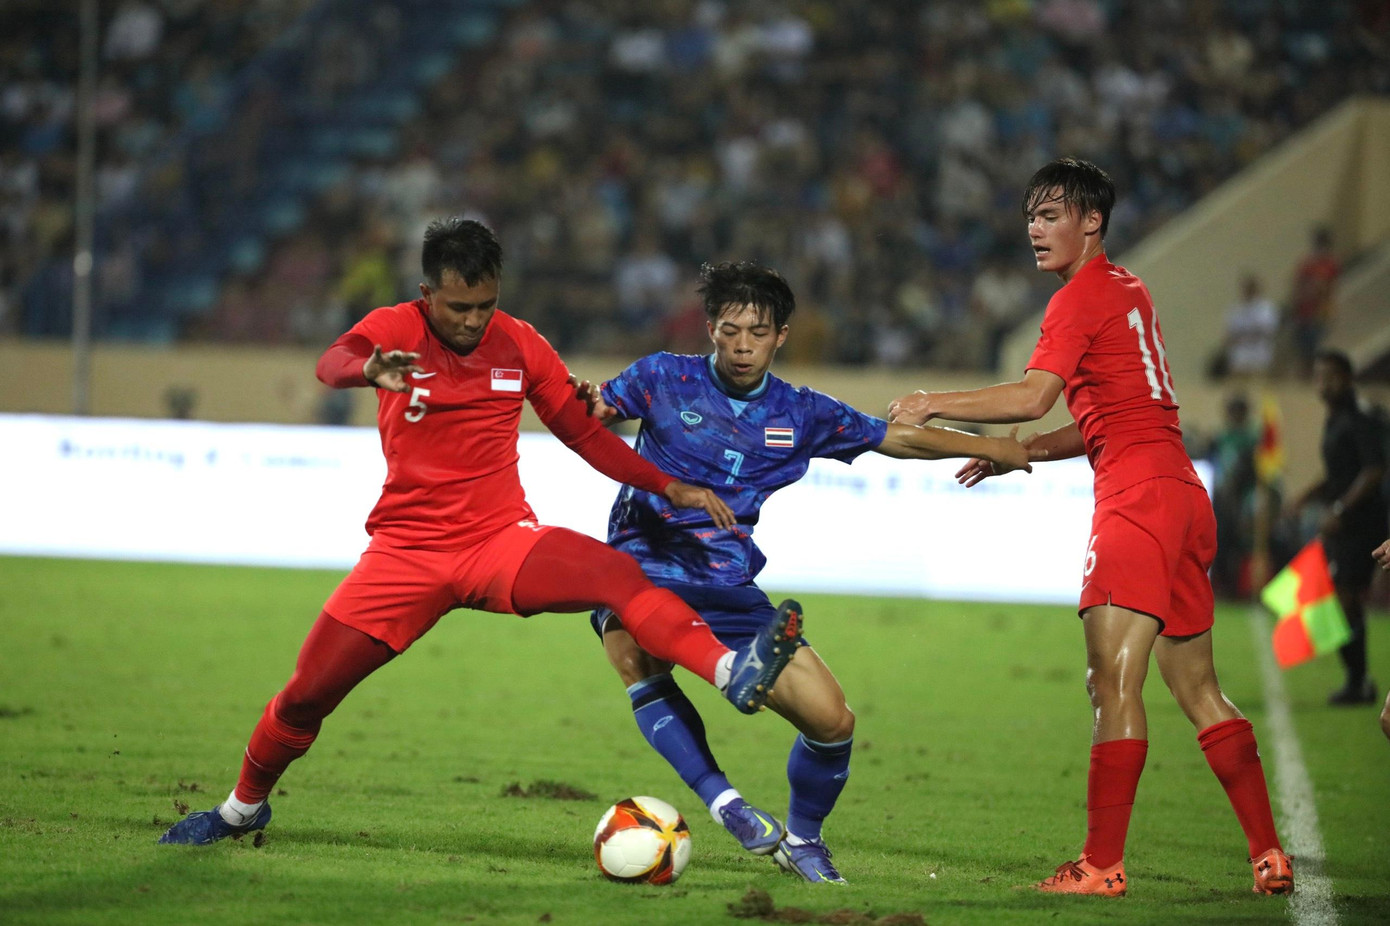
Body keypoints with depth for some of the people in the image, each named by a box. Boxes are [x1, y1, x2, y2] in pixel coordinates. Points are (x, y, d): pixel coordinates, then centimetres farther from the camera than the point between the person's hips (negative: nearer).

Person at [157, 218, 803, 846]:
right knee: (306, 694, 0)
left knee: (620, 575, -27)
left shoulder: (520, 346, 3)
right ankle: (242, 808, 25)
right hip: (408, 552, -1)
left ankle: (732, 674, -43)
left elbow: (584, 434, 12)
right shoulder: (397, 330, -6)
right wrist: (370, 370, -55)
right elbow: (331, 363, -29)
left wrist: (670, 488, 1)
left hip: (501, 539, 1)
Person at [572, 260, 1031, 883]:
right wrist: (588, 406, -31)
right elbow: (592, 413, -7)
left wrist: (995, 447, 9)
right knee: (634, 655, -38)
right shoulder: (665, 379, -1)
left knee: (832, 720, -8)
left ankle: (801, 838, 20)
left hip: (731, 591, 3)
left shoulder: (800, 414, 8)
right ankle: (721, 799, -30)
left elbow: (898, 439, 15)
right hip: (643, 571, -3)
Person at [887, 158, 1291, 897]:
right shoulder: (1128, 291, 21)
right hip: (1182, 497, 9)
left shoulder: (1082, 297, -5)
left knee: (1113, 683, -12)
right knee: (1198, 691, 11)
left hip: (1138, 496, -9)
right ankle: (1269, 856, 8)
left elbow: (1031, 397, -19)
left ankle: (1102, 866, -16)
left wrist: (932, 405, -10)